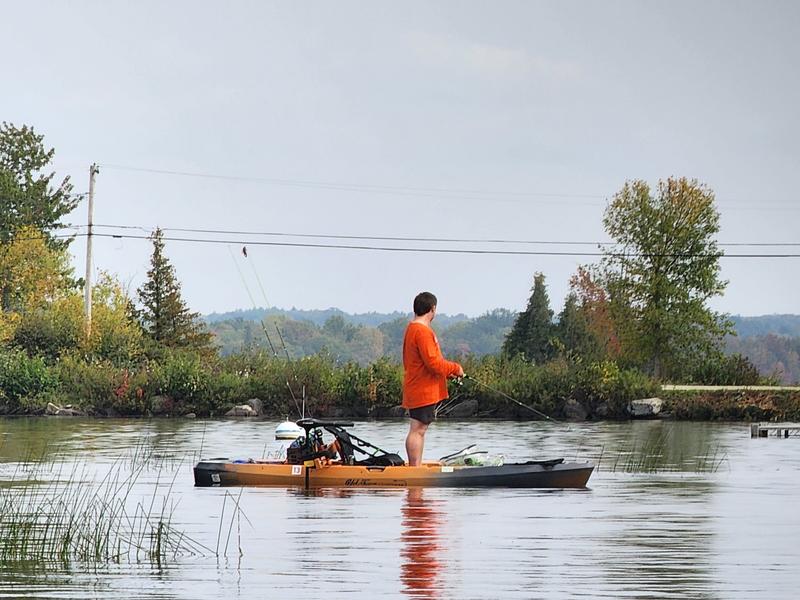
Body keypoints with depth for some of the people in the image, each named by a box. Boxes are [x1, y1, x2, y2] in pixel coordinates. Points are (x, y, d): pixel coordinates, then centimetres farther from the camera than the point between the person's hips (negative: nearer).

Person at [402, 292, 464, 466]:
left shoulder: (412, 329, 17)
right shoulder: (423, 331, -17)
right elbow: (433, 363, -21)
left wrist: (448, 371, 17)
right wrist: (456, 368, -6)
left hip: (417, 391, 11)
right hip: (423, 391, -11)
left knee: (419, 430, 12)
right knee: (418, 430, -10)